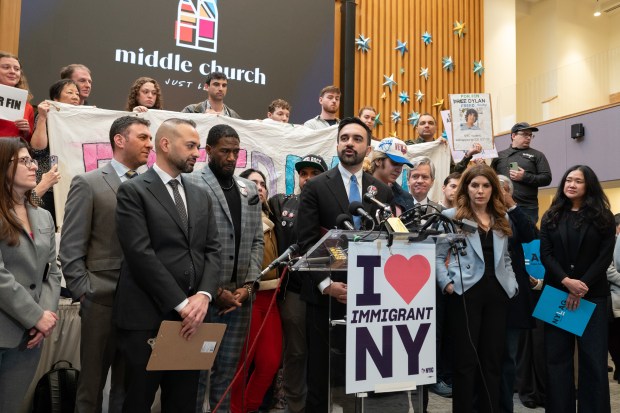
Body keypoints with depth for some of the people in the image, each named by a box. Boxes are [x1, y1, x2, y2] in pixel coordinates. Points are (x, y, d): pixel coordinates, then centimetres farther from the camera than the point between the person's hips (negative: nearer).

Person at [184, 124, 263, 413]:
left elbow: (257, 242, 12)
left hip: (240, 297, 5)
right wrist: (215, 290, -10)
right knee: (197, 370, 5)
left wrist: (248, 285, 0)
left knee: (228, 370, 13)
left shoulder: (250, 190, 13)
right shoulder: (191, 186, -5)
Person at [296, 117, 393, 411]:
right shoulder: (315, 187, 0)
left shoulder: (383, 191, 10)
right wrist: (326, 284, -14)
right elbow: (306, 242, -5)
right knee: (321, 370, 9)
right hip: (326, 295, -2)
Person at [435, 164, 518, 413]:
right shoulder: (451, 216, 1)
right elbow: (438, 256, -1)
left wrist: (512, 283, 9)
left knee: (492, 359, 10)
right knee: (465, 359, 0)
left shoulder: (501, 219, 16)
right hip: (465, 292, -4)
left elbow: (505, 258, 22)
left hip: (497, 293, 5)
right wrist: (446, 283, -13)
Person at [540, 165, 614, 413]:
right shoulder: (551, 217, 9)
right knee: (557, 356, 3)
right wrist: (566, 281, -14)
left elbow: (605, 257, -3)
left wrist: (582, 287, -13)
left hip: (592, 295, -1)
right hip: (556, 293, 1)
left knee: (594, 358, 0)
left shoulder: (603, 217, 5)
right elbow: (545, 254, 0)